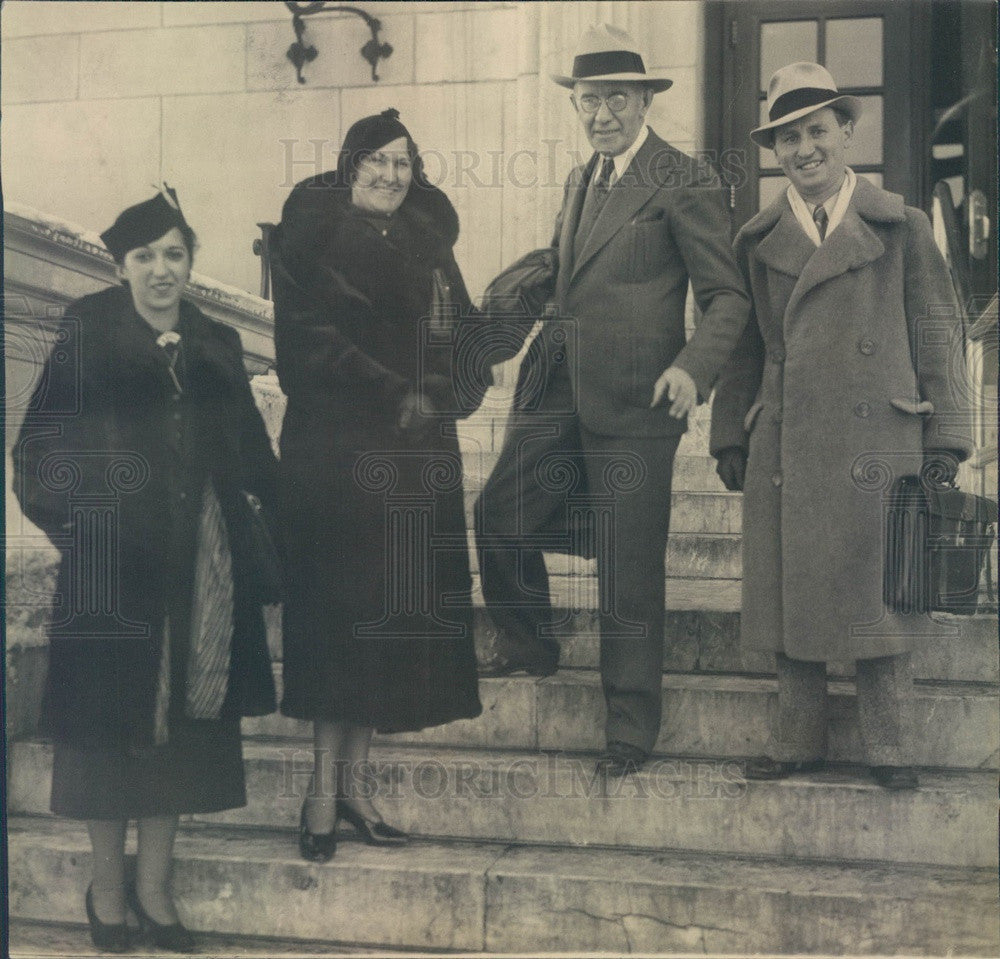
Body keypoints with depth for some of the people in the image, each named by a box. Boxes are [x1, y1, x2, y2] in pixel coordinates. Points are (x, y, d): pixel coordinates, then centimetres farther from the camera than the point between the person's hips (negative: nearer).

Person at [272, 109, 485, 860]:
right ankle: (326, 789, 5)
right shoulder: (316, 234, 1)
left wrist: (440, 396, -8)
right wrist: (396, 397, -13)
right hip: (338, 441, -5)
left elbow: (460, 332, 12)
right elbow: (313, 340, -9)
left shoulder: (425, 240, 17)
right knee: (339, 606, -4)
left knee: (394, 607, 4)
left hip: (418, 449, 5)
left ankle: (354, 780, 13)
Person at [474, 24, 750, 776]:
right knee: (498, 517, 7)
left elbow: (729, 297, -8)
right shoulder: (581, 181, 19)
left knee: (630, 572, 0)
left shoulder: (685, 182, -6)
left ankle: (632, 722, 16)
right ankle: (530, 643, 34)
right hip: (559, 394, 7)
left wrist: (693, 367, -23)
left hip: (633, 404, -7)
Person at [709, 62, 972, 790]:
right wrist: (731, 437, 8)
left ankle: (890, 749, 18)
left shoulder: (900, 227, 5)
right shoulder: (757, 241, 10)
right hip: (786, 449, 2)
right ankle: (799, 743, 20)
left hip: (877, 442, -2)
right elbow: (743, 345, 14)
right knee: (790, 594, 6)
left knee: (876, 592, 3)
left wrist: (945, 439, 1)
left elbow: (938, 333, 6)